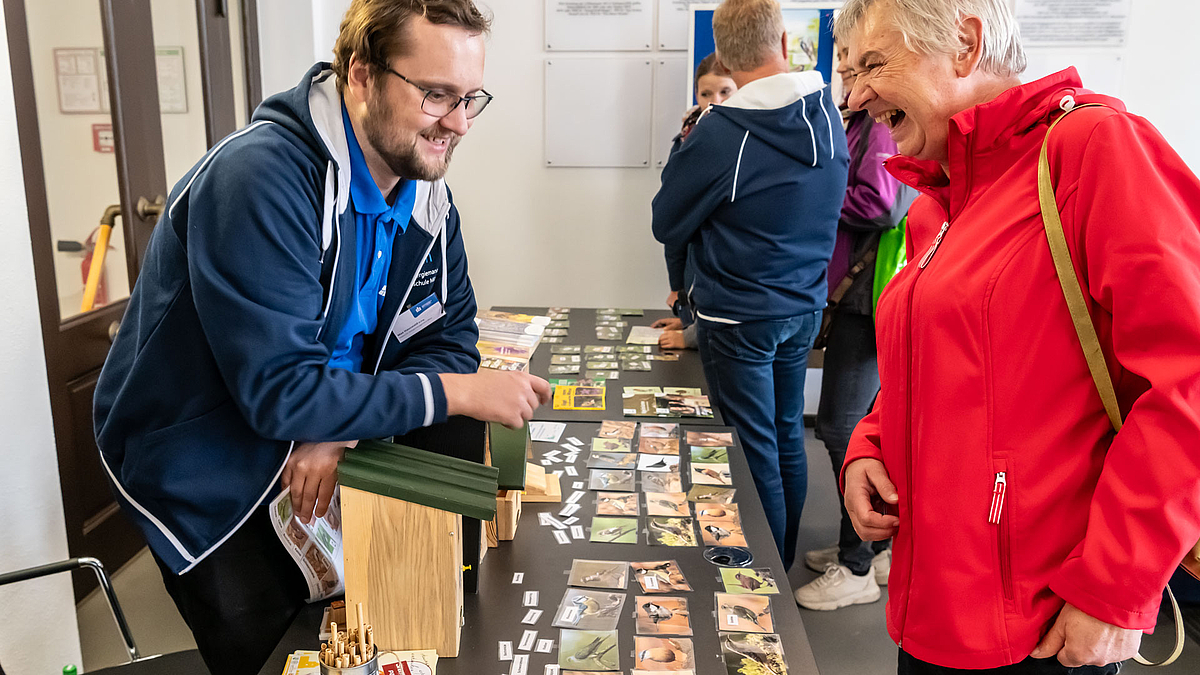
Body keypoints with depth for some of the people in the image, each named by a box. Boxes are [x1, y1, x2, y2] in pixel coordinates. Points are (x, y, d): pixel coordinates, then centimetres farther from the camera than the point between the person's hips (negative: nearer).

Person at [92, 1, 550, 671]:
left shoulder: (428, 198, -5)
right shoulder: (261, 178, -30)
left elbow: (450, 338, -3)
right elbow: (280, 392, -32)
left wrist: (344, 427, -21)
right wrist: (457, 392, -29)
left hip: (330, 446, 6)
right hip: (204, 471, -6)